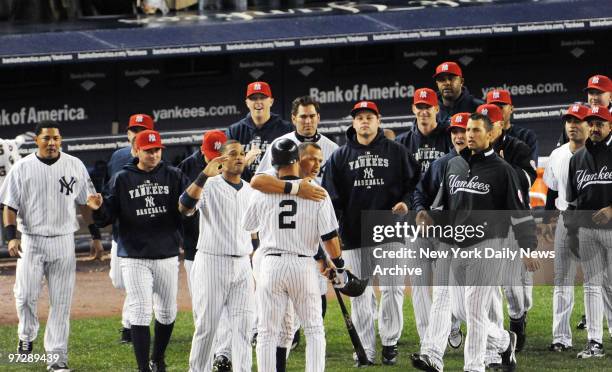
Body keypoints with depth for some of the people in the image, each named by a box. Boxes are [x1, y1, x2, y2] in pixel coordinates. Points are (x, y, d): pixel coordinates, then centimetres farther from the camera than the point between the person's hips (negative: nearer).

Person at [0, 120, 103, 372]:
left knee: (61, 302, 1)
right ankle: (27, 335, 20)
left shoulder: (74, 166, 4)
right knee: (25, 295, -9)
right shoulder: (22, 168, -1)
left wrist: (95, 237, 9)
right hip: (31, 241, -1)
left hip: (63, 242, 1)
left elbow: (85, 203, 12)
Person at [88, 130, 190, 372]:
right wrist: (99, 208, -21)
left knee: (167, 313, 13)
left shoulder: (173, 177, 3)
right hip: (134, 258, -2)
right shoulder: (122, 179, 1)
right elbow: (108, 217, 1)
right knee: (140, 312, -8)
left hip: (167, 256, 2)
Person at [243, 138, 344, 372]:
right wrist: (339, 267, 8)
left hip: (272, 264, 0)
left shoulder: (263, 193, -1)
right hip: (304, 265, 0)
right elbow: (329, 237, -5)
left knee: (267, 332, 6)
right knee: (314, 330, 11)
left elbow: (246, 227, 16)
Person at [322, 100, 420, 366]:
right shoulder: (340, 157, 9)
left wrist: (406, 202, -8)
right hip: (354, 233, 1)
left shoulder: (396, 152, 6)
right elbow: (332, 196, 6)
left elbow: (415, 181, 10)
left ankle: (390, 343, 10)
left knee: (393, 288, -4)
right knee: (360, 293, 1)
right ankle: (365, 351, 5)